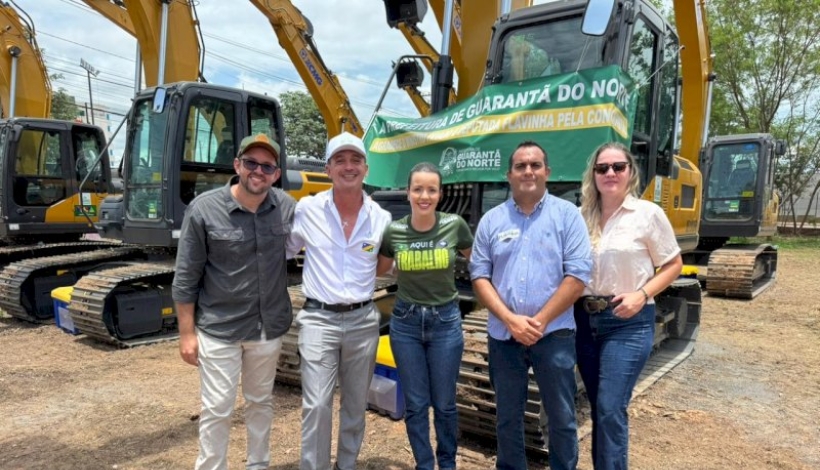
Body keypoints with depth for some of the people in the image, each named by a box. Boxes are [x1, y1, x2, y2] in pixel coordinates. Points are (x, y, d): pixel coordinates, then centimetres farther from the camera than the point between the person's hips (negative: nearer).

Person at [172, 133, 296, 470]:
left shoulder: (287, 207, -6)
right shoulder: (204, 209, -13)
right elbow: (185, 278, -8)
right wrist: (187, 333, -6)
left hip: (269, 327, 3)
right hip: (219, 329, -3)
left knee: (261, 403, 20)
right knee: (217, 409, 7)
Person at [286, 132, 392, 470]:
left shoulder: (381, 218, 1)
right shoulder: (307, 209, -3)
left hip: (363, 320, 2)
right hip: (319, 319, -2)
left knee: (356, 405, 14)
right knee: (317, 405, -5)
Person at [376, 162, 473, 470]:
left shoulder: (455, 226, -10)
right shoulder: (393, 231, -6)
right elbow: (377, 269, 13)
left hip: (445, 321, -1)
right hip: (405, 322, 1)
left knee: (444, 403, 12)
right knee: (415, 404, 10)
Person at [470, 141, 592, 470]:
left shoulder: (567, 215, -2)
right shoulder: (492, 220, 4)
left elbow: (578, 274, -9)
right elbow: (479, 275, 1)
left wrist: (540, 321, -13)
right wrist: (511, 320, -11)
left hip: (554, 334, -2)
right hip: (503, 335, 2)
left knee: (562, 417, 11)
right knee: (507, 416, 16)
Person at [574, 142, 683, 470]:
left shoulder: (647, 213, -5)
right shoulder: (581, 216, 5)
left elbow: (673, 265, 0)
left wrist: (642, 294, -13)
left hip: (628, 322, -4)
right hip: (586, 319, 4)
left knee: (610, 408, -9)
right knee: (598, 408, 14)